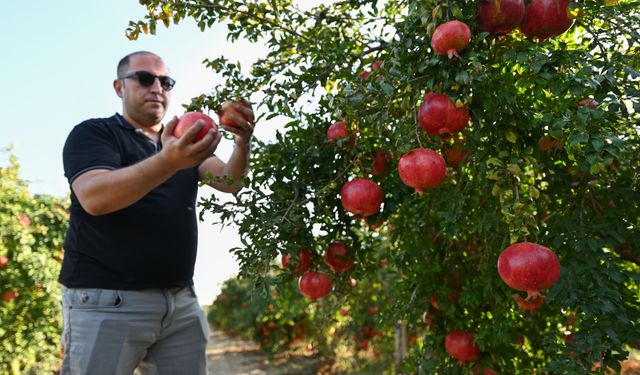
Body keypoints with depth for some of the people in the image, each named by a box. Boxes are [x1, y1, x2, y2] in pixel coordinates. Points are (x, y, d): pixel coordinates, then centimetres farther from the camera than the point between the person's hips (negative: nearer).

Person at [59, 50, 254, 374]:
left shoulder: (185, 142, 16)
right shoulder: (92, 134, 0)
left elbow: (228, 182, 1)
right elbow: (93, 197, -19)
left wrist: (243, 143, -20)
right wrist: (168, 162, -34)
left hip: (181, 302, 5)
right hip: (106, 301, -4)